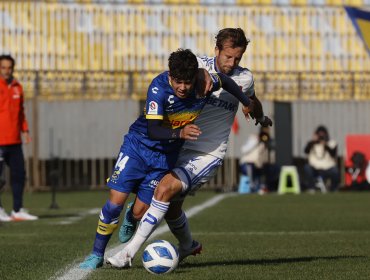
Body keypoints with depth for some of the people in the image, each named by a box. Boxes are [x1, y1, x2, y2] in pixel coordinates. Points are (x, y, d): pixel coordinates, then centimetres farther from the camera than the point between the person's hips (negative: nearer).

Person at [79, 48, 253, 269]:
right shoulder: (159, 87, -28)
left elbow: (224, 79, 6)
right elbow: (153, 130, -34)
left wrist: (248, 103, 19)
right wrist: (180, 133, -52)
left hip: (165, 155, 3)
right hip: (138, 145, -3)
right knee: (116, 200, -11)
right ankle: (97, 255, 6)